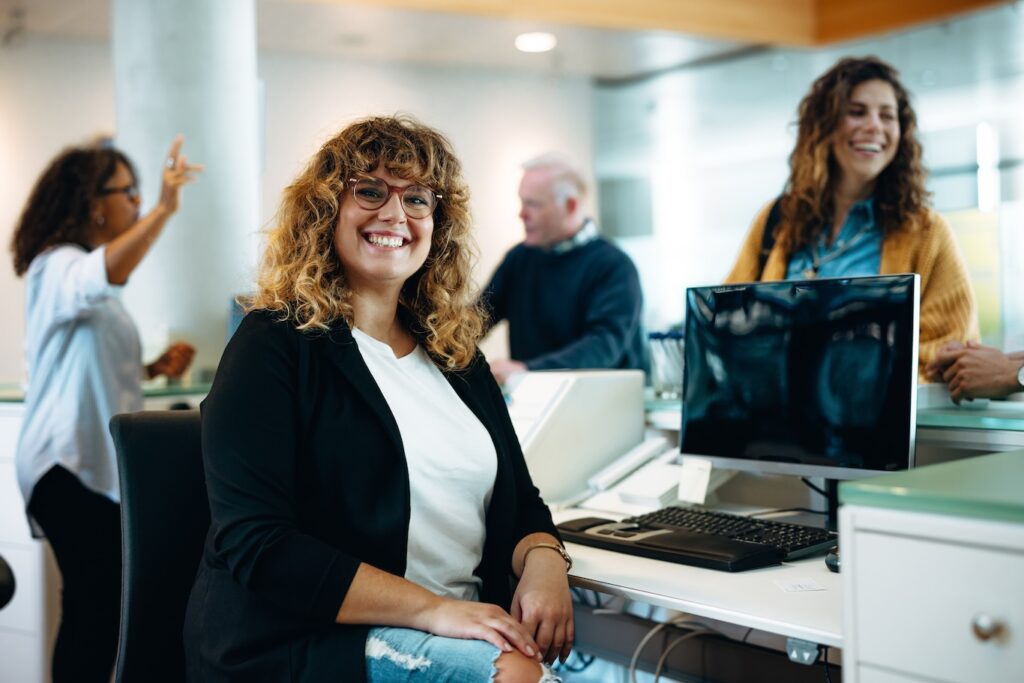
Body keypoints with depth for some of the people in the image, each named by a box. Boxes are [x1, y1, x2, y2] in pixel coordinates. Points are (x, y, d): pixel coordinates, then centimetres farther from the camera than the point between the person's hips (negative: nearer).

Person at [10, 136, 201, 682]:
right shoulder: (58, 266, -12)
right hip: (69, 463, -10)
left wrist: (154, 369, 10)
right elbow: (105, 275, -38)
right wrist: (164, 209, -41)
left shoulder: (86, 271, 20)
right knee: (98, 612, -10)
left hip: (94, 459, 10)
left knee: (94, 610, 13)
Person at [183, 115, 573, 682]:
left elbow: (519, 500, 16)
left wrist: (544, 559, -8)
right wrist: (433, 609, -20)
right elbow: (254, 543, -14)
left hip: (464, 629, 6)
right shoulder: (275, 344, -5)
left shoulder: (455, 353, 15)